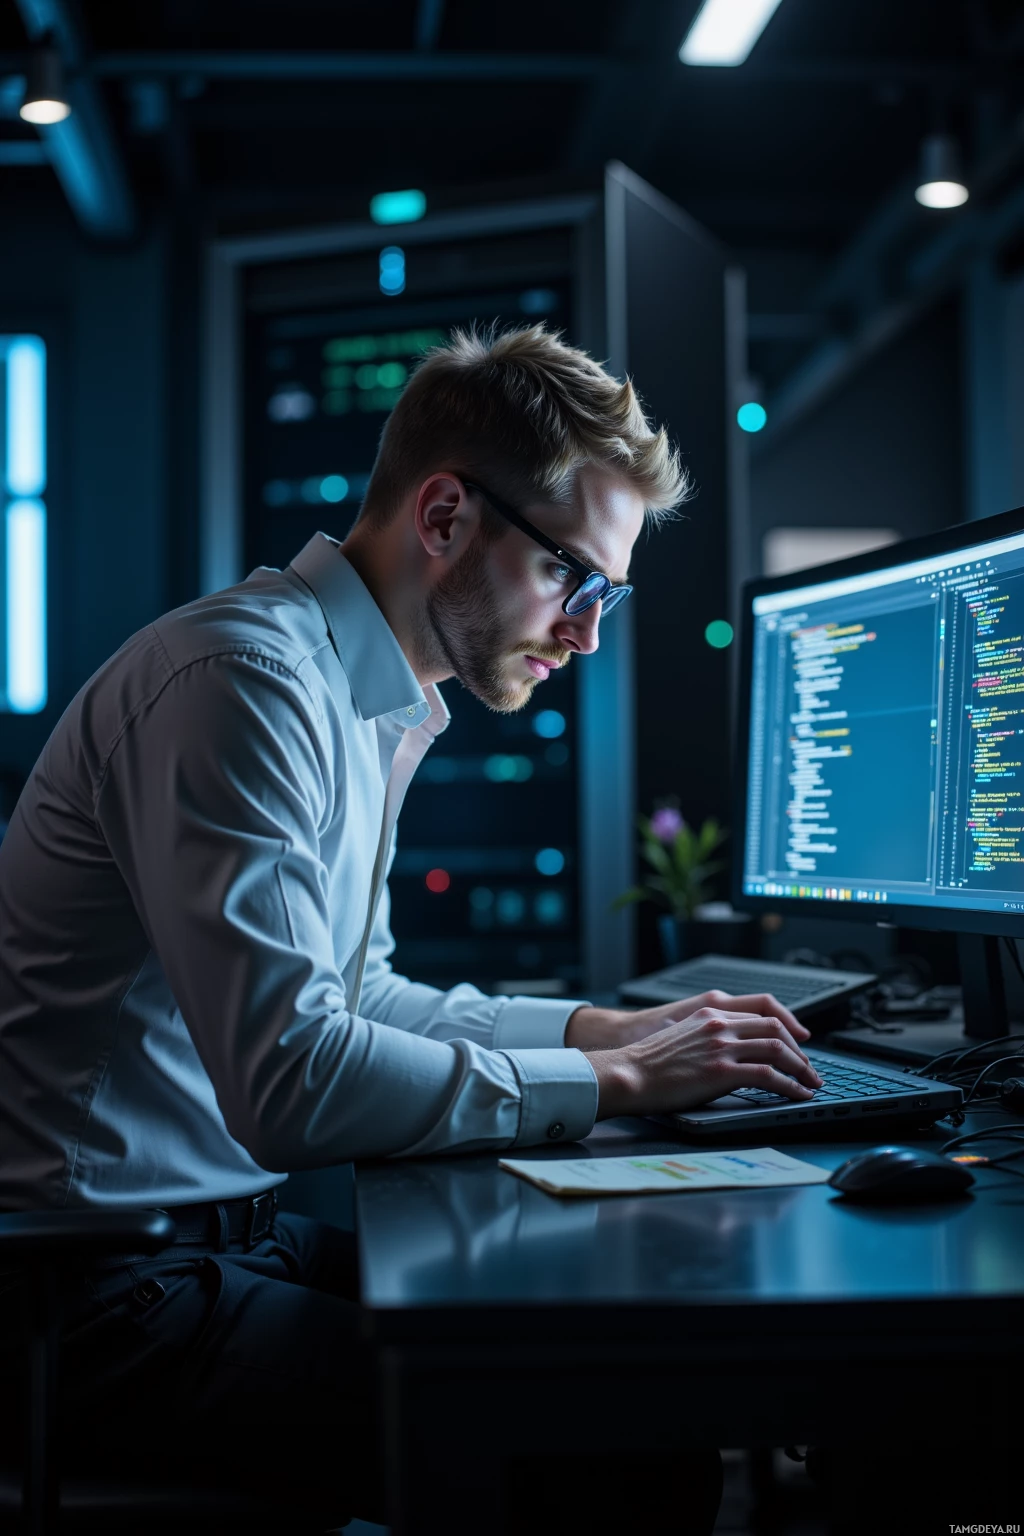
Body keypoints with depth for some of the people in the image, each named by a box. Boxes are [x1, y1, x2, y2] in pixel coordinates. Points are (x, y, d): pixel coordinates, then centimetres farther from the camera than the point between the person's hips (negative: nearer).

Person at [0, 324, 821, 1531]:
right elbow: (292, 1081, -26)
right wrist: (612, 1080, -16)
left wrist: (604, 1027, 10)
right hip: (112, 1283, -9)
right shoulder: (243, 676, -19)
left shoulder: (370, 707, 12)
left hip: (235, 1225, 9)